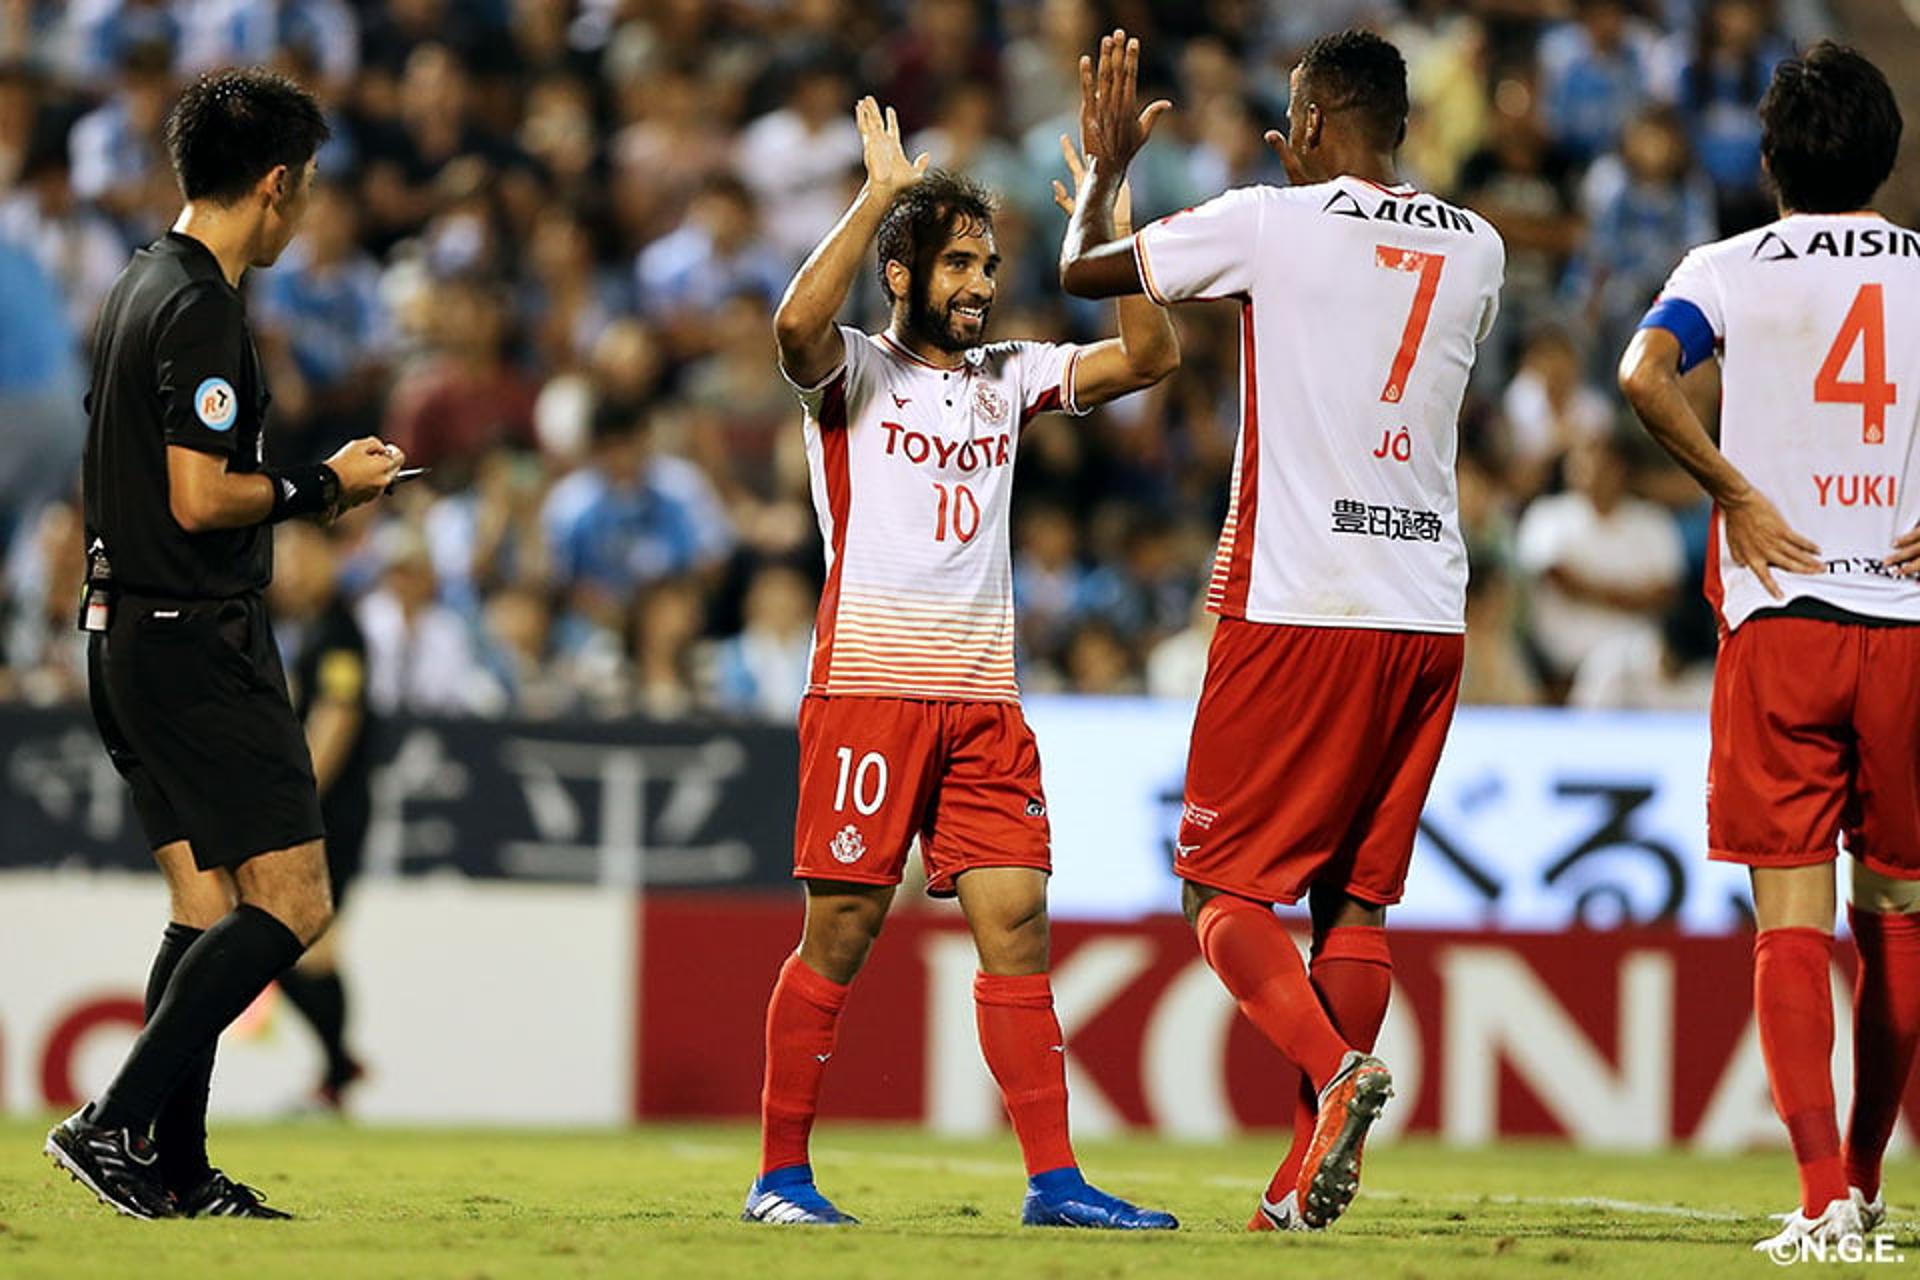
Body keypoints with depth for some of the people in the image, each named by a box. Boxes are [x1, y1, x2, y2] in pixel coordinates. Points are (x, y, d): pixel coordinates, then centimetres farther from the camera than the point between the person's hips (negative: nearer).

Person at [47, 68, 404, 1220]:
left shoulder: (147, 286, 15)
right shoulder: (201, 307, -16)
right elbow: (200, 500, -21)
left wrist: (309, 483, 21)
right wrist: (324, 487, -8)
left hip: (130, 637, 10)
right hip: (198, 639, -10)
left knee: (208, 908, 10)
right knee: (291, 904, -9)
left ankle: (176, 1170, 6)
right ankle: (118, 1121, -14)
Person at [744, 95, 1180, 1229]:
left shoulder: (1008, 378, 17)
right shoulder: (855, 372, 2)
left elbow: (1148, 355, 10)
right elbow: (798, 325, -21)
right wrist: (883, 192, -18)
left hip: (986, 697, 5)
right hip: (869, 681, -5)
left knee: (1016, 923, -3)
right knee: (841, 933, -3)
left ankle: (1054, 1177, -4)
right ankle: (782, 1173, 6)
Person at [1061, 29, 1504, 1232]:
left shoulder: (1271, 222, -6)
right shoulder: (1476, 248, 9)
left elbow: (1082, 271, 6)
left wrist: (1106, 163, 24)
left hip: (1296, 610, -5)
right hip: (1429, 614, 5)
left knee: (1226, 890, 2)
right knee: (1356, 899, 9)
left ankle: (1335, 1065, -23)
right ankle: (1314, 1176, 4)